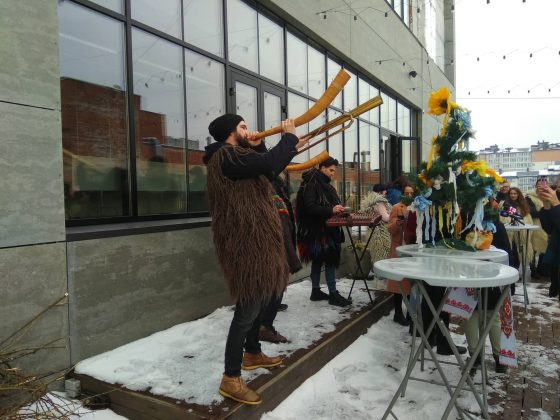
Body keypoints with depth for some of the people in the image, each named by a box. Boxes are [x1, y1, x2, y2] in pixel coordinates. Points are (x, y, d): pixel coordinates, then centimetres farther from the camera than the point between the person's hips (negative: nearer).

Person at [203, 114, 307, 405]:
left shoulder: (234, 157, 18)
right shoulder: (226, 157, -16)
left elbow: (266, 172, 29)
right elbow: (268, 163, -30)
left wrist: (290, 150, 23)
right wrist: (288, 136, -13)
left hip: (253, 240, 11)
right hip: (245, 242, -11)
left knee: (257, 301, 21)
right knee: (247, 308, -7)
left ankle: (252, 354, 38)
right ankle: (231, 378, 3)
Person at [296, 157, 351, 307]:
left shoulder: (325, 185, 16)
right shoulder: (311, 184, -13)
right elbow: (309, 207, -22)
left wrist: (337, 210, 6)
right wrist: (331, 210, -26)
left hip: (328, 229, 10)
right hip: (318, 230, -10)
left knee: (318, 261, 13)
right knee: (330, 260, -7)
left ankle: (315, 291, 21)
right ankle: (333, 294, -1)